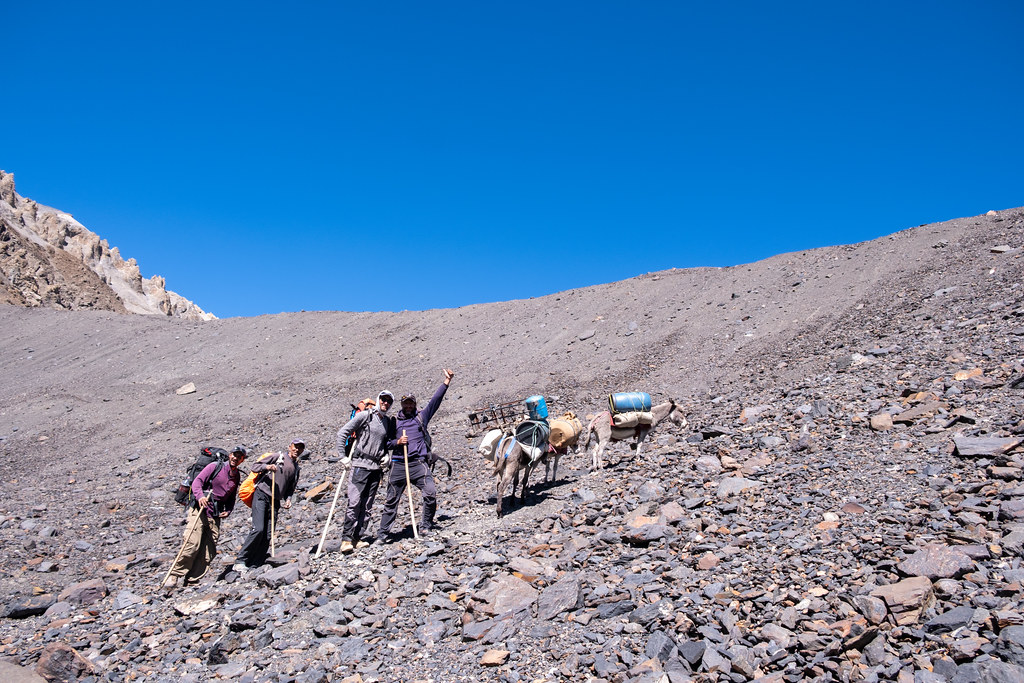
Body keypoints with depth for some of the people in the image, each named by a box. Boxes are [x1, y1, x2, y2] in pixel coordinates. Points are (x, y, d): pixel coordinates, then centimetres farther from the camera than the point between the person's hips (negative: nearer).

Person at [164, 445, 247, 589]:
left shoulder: (237, 477, 16)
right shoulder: (215, 467, 1)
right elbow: (197, 481, -6)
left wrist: (228, 510, 5)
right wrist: (200, 496, -24)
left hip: (215, 516, 5)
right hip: (199, 511, -5)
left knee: (209, 552, -3)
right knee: (192, 544, -18)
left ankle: (192, 580, 3)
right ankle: (174, 575, -7)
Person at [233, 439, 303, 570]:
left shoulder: (296, 468, 20)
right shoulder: (278, 457, 3)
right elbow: (255, 466, 1)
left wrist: (288, 500, 5)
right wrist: (267, 467, -18)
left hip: (275, 502, 5)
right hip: (261, 495, -5)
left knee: (268, 536, -3)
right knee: (258, 529, -18)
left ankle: (254, 566, 1)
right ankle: (240, 561, -9)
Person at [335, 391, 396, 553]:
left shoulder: (388, 422, 13)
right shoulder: (365, 415, -4)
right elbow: (342, 433, -5)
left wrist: (386, 455, 8)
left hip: (376, 467, 6)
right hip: (360, 465, -6)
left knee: (367, 506, 5)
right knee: (354, 503, -11)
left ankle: (357, 538, 11)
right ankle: (347, 539, -7)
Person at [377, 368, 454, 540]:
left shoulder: (421, 417, 12)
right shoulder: (394, 421, 14)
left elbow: (435, 400, 3)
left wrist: (446, 382, -5)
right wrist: (397, 442, -6)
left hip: (419, 463, -1)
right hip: (398, 464, 1)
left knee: (431, 493, -15)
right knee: (391, 500, 6)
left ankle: (425, 526, 2)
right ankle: (383, 532, 16)